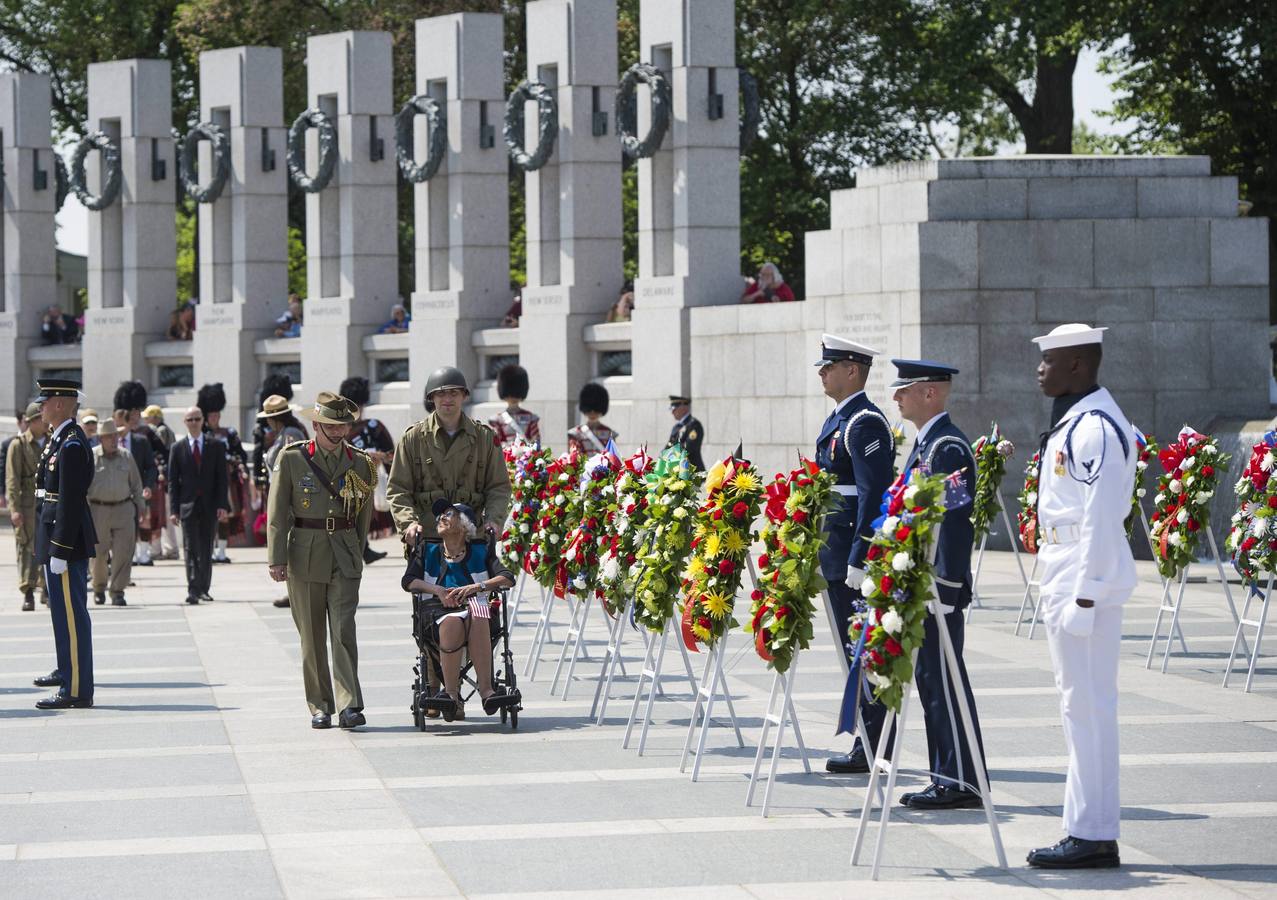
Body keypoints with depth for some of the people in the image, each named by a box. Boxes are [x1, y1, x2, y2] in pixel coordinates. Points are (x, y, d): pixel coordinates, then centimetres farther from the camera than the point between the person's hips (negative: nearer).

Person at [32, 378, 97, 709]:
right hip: (57, 541, 11)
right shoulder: (59, 439, 13)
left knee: (70, 613, -9)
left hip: (66, 542, -11)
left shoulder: (72, 445, -19)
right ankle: (67, 671, 39)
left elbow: (70, 502, -23)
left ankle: (77, 690, -8)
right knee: (62, 609, 24)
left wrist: (60, 551, -23)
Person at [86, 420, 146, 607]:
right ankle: (99, 588, 26)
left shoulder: (126, 457, 8)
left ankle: (117, 592, -1)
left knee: (123, 553, -6)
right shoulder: (90, 457, -2)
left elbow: (136, 484, 16)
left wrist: (141, 506, 15)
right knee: (98, 553, 6)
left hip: (124, 509, 2)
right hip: (98, 509, -2)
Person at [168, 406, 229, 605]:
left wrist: (222, 505, -7)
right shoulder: (178, 448, 5)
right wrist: (173, 509, -4)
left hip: (210, 506, 1)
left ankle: (203, 588, 17)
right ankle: (193, 590, -13)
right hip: (188, 505, -1)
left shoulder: (216, 446, 5)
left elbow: (222, 477, 3)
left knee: (206, 550, 7)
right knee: (191, 549, -8)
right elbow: (173, 481, 4)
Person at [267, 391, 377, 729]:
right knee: (311, 637, 4)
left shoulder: (359, 463, 6)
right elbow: (277, 513, -1)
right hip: (305, 556, 0)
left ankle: (349, 706, -13)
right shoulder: (292, 459, 0)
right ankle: (320, 707, 12)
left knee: (344, 630, -12)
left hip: (345, 558, 0)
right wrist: (276, 558, -6)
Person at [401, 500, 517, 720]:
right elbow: (409, 581, 11)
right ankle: (451, 694, -44)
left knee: (476, 618, -39)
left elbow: (508, 578, 8)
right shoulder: (428, 551, 25)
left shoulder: (481, 551, 20)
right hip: (438, 608, 0)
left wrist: (477, 587, -8)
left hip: (474, 605, 0)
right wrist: (437, 590, -6)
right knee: (452, 623, -38)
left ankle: (485, 689, -47)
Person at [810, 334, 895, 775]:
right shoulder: (838, 419, 17)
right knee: (853, 651, 12)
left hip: (853, 553, -10)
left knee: (861, 651, -7)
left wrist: (859, 560, -24)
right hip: (836, 554, 10)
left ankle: (871, 750, -4)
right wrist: (825, 551, 22)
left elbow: (873, 495, -21)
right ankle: (868, 742, 16)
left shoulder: (865, 423, -14)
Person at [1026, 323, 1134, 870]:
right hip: (1063, 579, 11)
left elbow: (1103, 519, -21)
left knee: (1087, 704, -8)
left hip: (1088, 581, -11)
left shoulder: (1097, 426, -16)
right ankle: (1087, 828, 18)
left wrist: (1085, 596, -22)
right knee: (1077, 702, 13)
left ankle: (1094, 836, -5)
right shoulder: (1070, 421, 16)